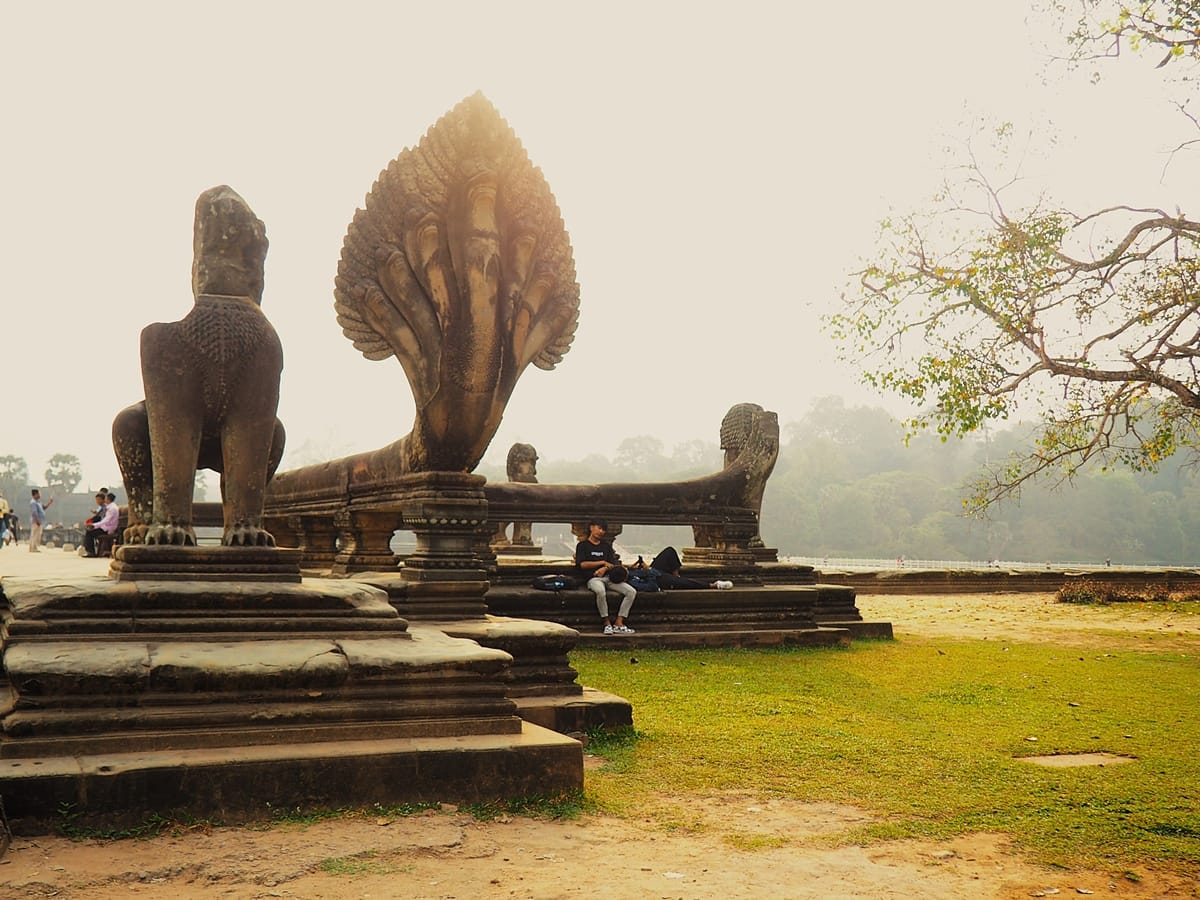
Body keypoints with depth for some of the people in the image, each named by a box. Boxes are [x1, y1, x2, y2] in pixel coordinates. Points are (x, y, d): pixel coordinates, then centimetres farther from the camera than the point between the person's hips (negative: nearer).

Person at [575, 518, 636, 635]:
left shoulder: (606, 545, 24)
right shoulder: (583, 545, 9)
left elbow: (613, 564, 15)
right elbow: (581, 564, -4)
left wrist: (605, 568, -8)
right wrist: (602, 562, -2)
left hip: (608, 577, 5)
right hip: (592, 578, -5)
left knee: (632, 592, -16)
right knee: (601, 591, -41)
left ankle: (618, 624, -20)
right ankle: (607, 623, -28)